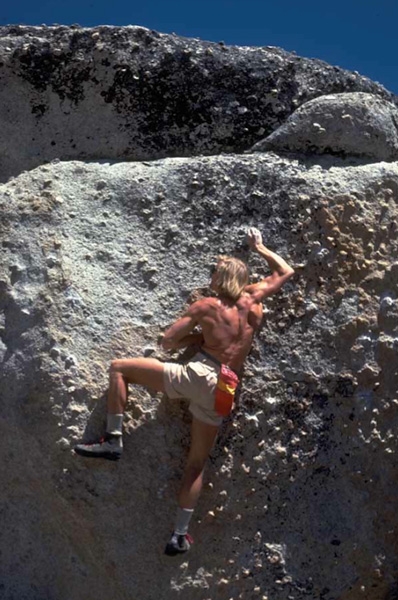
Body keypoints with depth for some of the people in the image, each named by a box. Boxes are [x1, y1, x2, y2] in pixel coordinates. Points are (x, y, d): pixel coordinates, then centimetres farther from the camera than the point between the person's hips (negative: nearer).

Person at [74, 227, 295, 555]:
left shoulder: (206, 306, 3)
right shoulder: (254, 300, 11)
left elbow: (168, 342, 4)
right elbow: (286, 271, 27)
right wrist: (259, 247, 36)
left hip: (197, 375, -5)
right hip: (221, 394, 5)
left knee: (119, 368, 6)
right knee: (197, 463, 16)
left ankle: (113, 440, -3)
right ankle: (180, 534, 16)